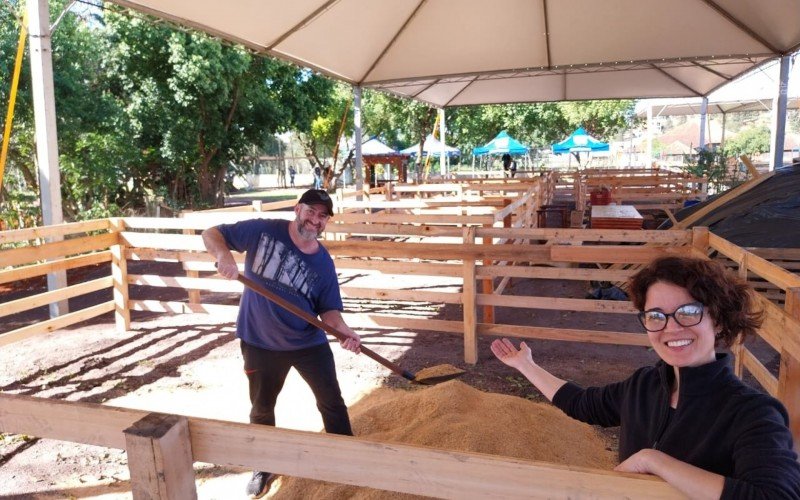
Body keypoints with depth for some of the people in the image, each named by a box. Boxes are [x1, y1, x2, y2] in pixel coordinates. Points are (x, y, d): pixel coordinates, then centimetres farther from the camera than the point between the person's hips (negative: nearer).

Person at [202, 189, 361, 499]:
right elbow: (211, 234, -7)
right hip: (260, 341, 0)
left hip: (309, 342, 1)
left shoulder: (323, 263, -8)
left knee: (332, 402, 7)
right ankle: (265, 467, 41)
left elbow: (328, 309, -6)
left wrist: (344, 331, -27)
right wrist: (224, 255, -30)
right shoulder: (262, 231, -13)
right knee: (262, 408, 17)